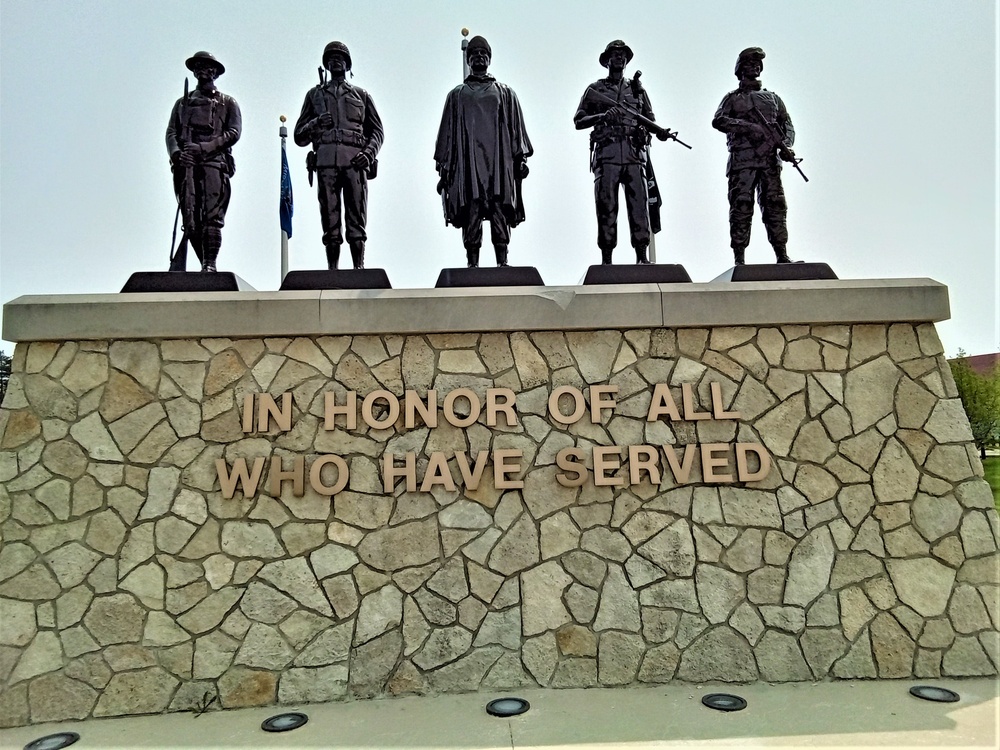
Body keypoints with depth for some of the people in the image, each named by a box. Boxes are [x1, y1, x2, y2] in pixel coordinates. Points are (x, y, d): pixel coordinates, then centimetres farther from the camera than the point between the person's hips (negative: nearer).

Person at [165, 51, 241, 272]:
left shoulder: (227, 103, 17)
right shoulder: (183, 102, 26)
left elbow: (234, 132, 1)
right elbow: (171, 132, 16)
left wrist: (203, 147, -10)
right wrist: (176, 153, -8)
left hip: (214, 163, -3)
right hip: (186, 164, 3)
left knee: (212, 217, -15)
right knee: (190, 221, -6)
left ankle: (210, 264, -15)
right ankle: (206, 264, 1)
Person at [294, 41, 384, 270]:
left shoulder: (361, 95, 24)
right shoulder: (315, 94, 24)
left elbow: (377, 130, 16)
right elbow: (299, 136, 20)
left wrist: (369, 153, -3)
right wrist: (316, 123, -2)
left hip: (355, 161, -1)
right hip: (326, 160, 1)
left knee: (356, 218, -8)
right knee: (330, 219, -5)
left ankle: (359, 268, -8)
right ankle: (332, 270, -5)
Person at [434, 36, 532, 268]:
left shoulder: (505, 94, 20)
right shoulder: (457, 95, 20)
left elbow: (516, 128, 14)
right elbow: (447, 131, 16)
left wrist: (521, 157, 3)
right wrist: (443, 165, 7)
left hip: (498, 161, 0)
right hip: (468, 163, 0)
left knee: (500, 211, -9)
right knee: (471, 211, -8)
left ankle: (502, 261, -9)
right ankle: (472, 262, -7)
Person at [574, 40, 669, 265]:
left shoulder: (637, 89, 22)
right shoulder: (595, 89, 15)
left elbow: (650, 120, 18)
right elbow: (578, 121, 6)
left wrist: (661, 133, -4)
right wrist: (603, 116, -11)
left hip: (635, 154, 2)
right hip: (606, 154, -2)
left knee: (639, 204, -7)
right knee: (606, 206, -5)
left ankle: (642, 257, -5)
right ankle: (606, 259, -3)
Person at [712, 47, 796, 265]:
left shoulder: (772, 97, 25)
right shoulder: (733, 98, 15)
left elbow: (787, 124, 18)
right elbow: (718, 120, -4)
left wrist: (786, 146, -3)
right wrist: (748, 127, -16)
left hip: (770, 160, 3)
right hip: (741, 161, -3)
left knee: (775, 207, -3)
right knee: (741, 208, -8)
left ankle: (782, 256, -4)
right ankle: (739, 259, -7)